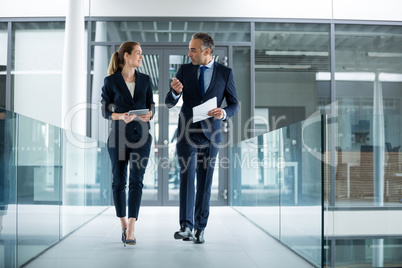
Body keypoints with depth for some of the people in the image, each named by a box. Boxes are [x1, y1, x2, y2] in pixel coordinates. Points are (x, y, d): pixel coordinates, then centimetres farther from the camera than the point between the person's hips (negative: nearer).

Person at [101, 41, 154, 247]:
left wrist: (149, 114, -14)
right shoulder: (111, 81, -2)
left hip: (141, 136, 1)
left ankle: (131, 231, -10)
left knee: (136, 181, -9)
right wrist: (121, 116, -21)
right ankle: (123, 225, 24)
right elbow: (105, 111, -1)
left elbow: (151, 105, 9)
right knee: (119, 181, 7)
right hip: (118, 135, -1)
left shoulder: (145, 80, 6)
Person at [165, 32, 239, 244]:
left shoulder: (225, 73, 2)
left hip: (210, 135, 1)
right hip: (187, 133, 0)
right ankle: (186, 227, -13)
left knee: (205, 182, 5)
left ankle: (200, 228, 15)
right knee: (187, 178, -12)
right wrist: (175, 92, -20)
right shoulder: (184, 70, 3)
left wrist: (224, 113, -17)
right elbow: (169, 103, 3)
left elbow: (234, 104, 6)